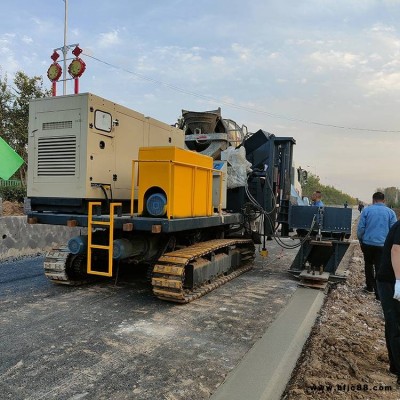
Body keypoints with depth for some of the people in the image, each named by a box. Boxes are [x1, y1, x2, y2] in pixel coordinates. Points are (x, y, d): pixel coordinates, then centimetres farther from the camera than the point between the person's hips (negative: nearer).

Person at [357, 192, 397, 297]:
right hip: (382, 245, 0)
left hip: (367, 243, 1)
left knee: (368, 265, 19)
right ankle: (379, 292, 1)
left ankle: (370, 287, 28)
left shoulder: (366, 210, -2)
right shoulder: (390, 212, 0)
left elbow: (360, 227, -4)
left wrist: (360, 240, 9)